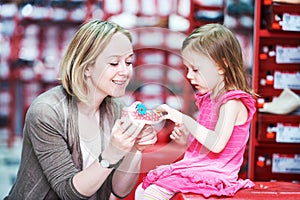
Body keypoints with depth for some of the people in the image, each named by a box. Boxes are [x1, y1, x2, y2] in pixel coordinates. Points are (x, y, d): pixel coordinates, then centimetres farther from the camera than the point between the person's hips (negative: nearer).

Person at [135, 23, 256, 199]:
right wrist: (185, 139, 2)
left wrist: (184, 119, -26)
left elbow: (216, 144, -28)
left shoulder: (233, 102, -15)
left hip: (213, 173, -10)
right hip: (194, 165, 10)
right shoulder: (208, 98, 14)